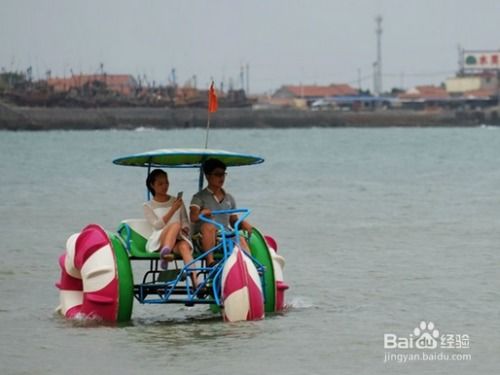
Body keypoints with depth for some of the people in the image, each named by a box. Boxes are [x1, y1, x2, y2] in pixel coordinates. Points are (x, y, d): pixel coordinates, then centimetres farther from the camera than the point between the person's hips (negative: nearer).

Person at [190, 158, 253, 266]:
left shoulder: (229, 198, 21)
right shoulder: (200, 197, 5)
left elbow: (233, 222, 23)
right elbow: (193, 217, -12)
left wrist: (242, 223, -1)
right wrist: (202, 213, -35)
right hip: (203, 239, -4)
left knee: (241, 239, -27)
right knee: (209, 226, -37)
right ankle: (210, 261, -44)